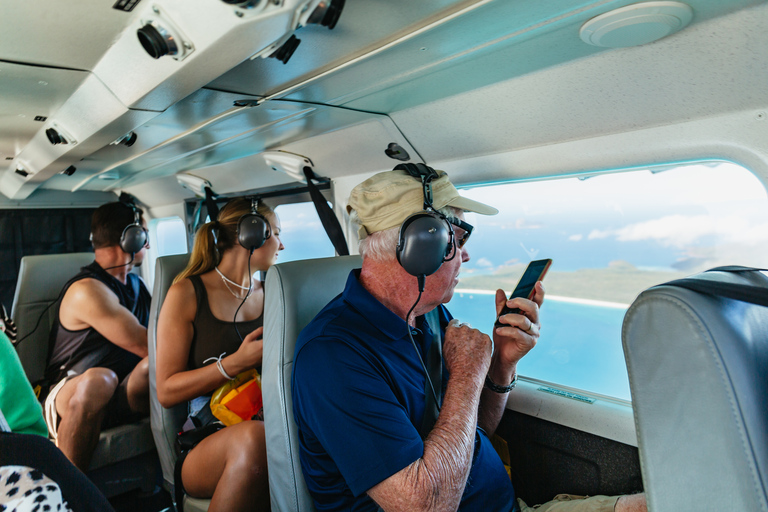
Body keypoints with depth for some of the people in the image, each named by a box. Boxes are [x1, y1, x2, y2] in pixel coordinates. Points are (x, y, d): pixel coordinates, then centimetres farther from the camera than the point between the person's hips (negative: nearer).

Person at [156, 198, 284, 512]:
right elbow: (166, 392, -4)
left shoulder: (269, 295, 16)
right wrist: (236, 363, -16)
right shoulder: (187, 293, 1)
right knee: (254, 436, -38)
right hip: (205, 442, -3)